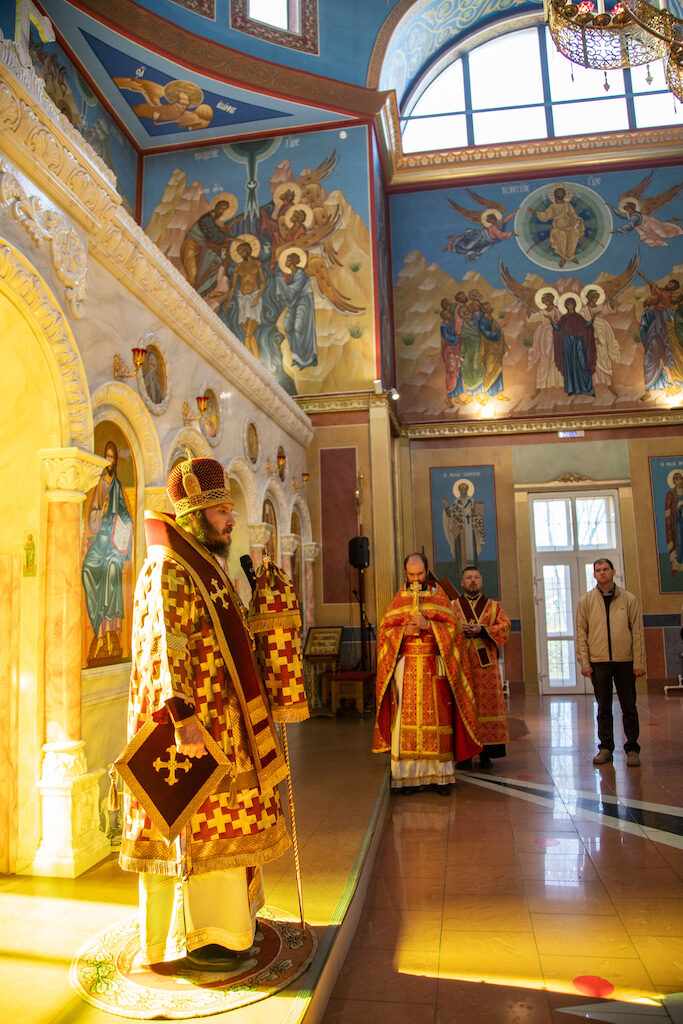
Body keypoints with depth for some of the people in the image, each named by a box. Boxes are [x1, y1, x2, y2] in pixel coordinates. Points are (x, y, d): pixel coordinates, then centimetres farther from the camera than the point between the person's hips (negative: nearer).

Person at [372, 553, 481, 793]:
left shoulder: (439, 596, 9)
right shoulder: (398, 599, 11)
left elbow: (452, 626, 0)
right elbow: (385, 630, 7)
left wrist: (428, 625, -15)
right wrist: (404, 631, -12)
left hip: (434, 667, -1)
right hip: (406, 667, 1)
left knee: (436, 717, -3)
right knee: (407, 718, -3)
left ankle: (441, 775, 4)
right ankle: (409, 776, 1)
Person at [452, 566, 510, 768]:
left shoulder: (493, 606, 13)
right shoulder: (453, 606, 14)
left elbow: (505, 627, 1)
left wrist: (481, 630, -12)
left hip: (486, 664, 0)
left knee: (487, 704, -4)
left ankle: (485, 753, 2)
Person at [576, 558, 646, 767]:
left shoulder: (628, 599, 5)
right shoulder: (586, 601, 5)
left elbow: (637, 632, 4)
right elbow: (581, 633, 4)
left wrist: (639, 662, -2)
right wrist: (584, 662, -4)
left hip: (625, 660, 0)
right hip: (598, 661, 0)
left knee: (629, 706, 6)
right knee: (603, 707, 7)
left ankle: (632, 748, 16)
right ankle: (606, 747, 16)